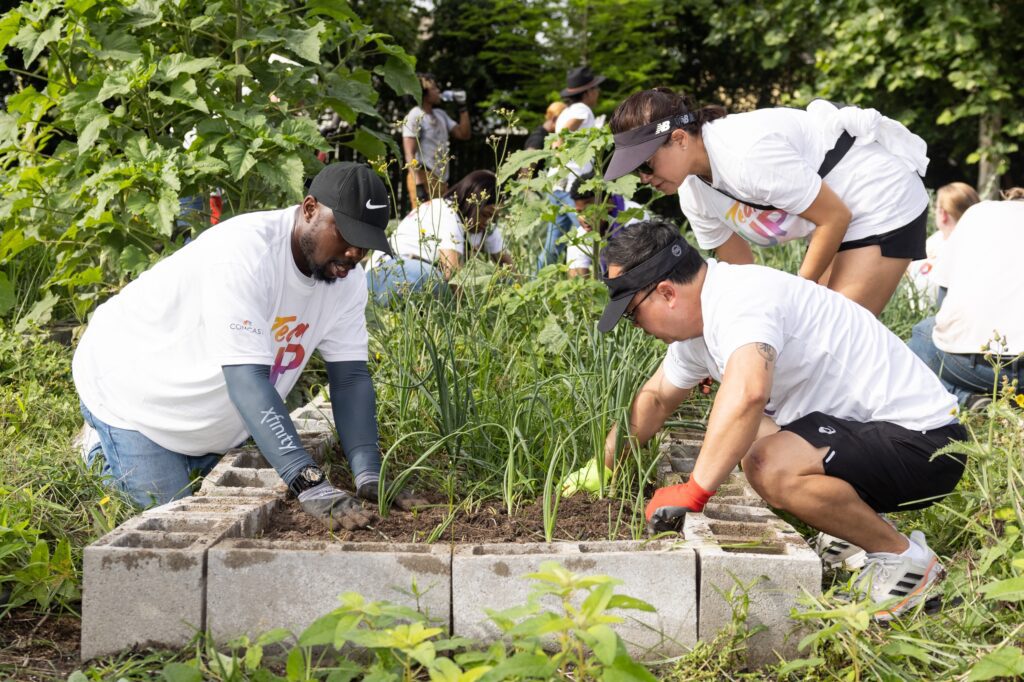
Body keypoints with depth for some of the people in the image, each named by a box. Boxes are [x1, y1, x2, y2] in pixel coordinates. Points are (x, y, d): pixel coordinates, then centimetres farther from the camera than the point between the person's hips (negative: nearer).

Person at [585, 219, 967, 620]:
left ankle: (904, 559, -10)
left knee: (769, 467, -30)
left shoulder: (740, 298, -23)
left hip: (922, 441, -10)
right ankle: (861, 525, 13)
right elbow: (655, 398, 25)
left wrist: (692, 493, -34)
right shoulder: (700, 317, 10)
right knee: (739, 438, 15)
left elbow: (746, 391, -41)